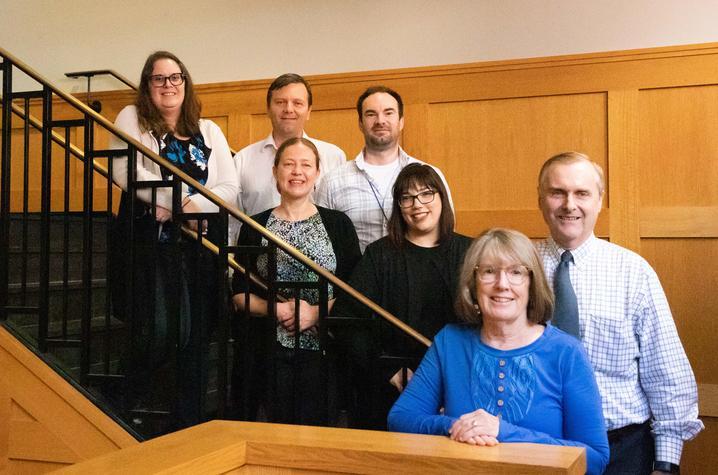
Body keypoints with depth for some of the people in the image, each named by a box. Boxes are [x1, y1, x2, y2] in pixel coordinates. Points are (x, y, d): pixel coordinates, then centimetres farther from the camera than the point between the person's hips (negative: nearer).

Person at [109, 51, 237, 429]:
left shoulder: (208, 131, 17)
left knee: (193, 334, 2)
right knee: (157, 331, -14)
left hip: (200, 244, 3)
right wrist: (183, 201, -11)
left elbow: (229, 189, 6)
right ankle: (134, 408, 15)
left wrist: (194, 206, -13)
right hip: (149, 241, -3)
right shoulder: (132, 119, 9)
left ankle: (190, 425, 14)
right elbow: (125, 172, -9)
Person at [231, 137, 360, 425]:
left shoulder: (338, 224, 6)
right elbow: (239, 295, 6)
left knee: (315, 426, -2)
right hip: (270, 348, 1)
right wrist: (275, 309, -10)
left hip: (322, 347, -1)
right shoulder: (255, 227, 9)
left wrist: (316, 312, -12)